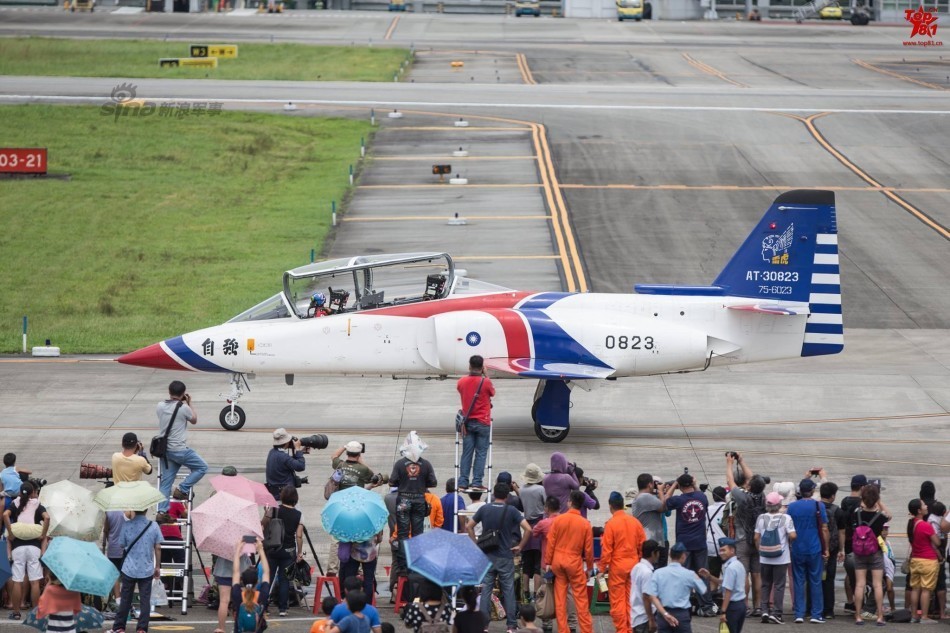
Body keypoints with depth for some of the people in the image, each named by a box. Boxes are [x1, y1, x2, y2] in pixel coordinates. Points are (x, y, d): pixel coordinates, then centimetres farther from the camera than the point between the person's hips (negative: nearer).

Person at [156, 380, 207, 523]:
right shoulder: (184, 408, -13)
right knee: (202, 467, 11)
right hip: (179, 450, -6)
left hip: (164, 449, 6)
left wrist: (183, 403, 19)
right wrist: (189, 403, 12)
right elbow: (194, 420, 6)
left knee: (165, 481, 9)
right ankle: (182, 490, 2)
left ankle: (162, 511, 2)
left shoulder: (160, 407, 2)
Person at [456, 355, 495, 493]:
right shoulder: (486, 382, -12)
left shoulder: (462, 381, -2)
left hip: (467, 422, 3)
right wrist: (485, 375, 10)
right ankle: (477, 482, -5)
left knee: (466, 453, 7)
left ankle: (463, 483, 3)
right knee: (481, 453, 2)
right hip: (482, 422, -3)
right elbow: (492, 393, 7)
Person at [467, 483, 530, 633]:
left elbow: (469, 527, 5)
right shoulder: (511, 511, -5)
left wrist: (476, 543, 10)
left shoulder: (484, 509, 1)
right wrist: (520, 546, -2)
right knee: (508, 591, 3)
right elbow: (528, 529, -12)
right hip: (506, 557, -2)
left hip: (487, 556, 2)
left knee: (486, 590, 5)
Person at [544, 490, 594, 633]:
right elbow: (588, 548, -3)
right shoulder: (585, 524, -7)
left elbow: (550, 543, -3)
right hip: (575, 562, -2)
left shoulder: (558, 520, -5)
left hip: (558, 561, 2)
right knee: (581, 598, 3)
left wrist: (548, 562, 5)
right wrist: (590, 567, 8)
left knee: (560, 598, 7)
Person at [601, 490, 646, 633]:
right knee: (631, 599, 13)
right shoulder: (635, 522, 1)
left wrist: (603, 568, -5)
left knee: (617, 600, 2)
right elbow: (643, 545, 5)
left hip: (617, 566, -5)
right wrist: (640, 562, 17)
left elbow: (606, 549, -12)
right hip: (633, 565, 5)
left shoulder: (610, 524, -12)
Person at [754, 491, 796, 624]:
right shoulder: (785, 518, -10)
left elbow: (757, 537, 1)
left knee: (765, 584, 15)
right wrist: (788, 541, 5)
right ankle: (776, 613, -1)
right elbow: (792, 535, -17)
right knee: (779, 585, 3)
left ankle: (764, 610, 7)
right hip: (781, 558, -3)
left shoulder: (761, 518, -2)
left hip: (764, 558, 3)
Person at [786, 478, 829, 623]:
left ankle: (799, 614, 2)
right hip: (815, 550, -2)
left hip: (797, 550, 2)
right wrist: (826, 549, 3)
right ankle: (816, 615, 3)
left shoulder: (792, 507, 2)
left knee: (799, 582, 6)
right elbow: (824, 529, -4)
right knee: (815, 582, 4)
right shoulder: (818, 506, -5)